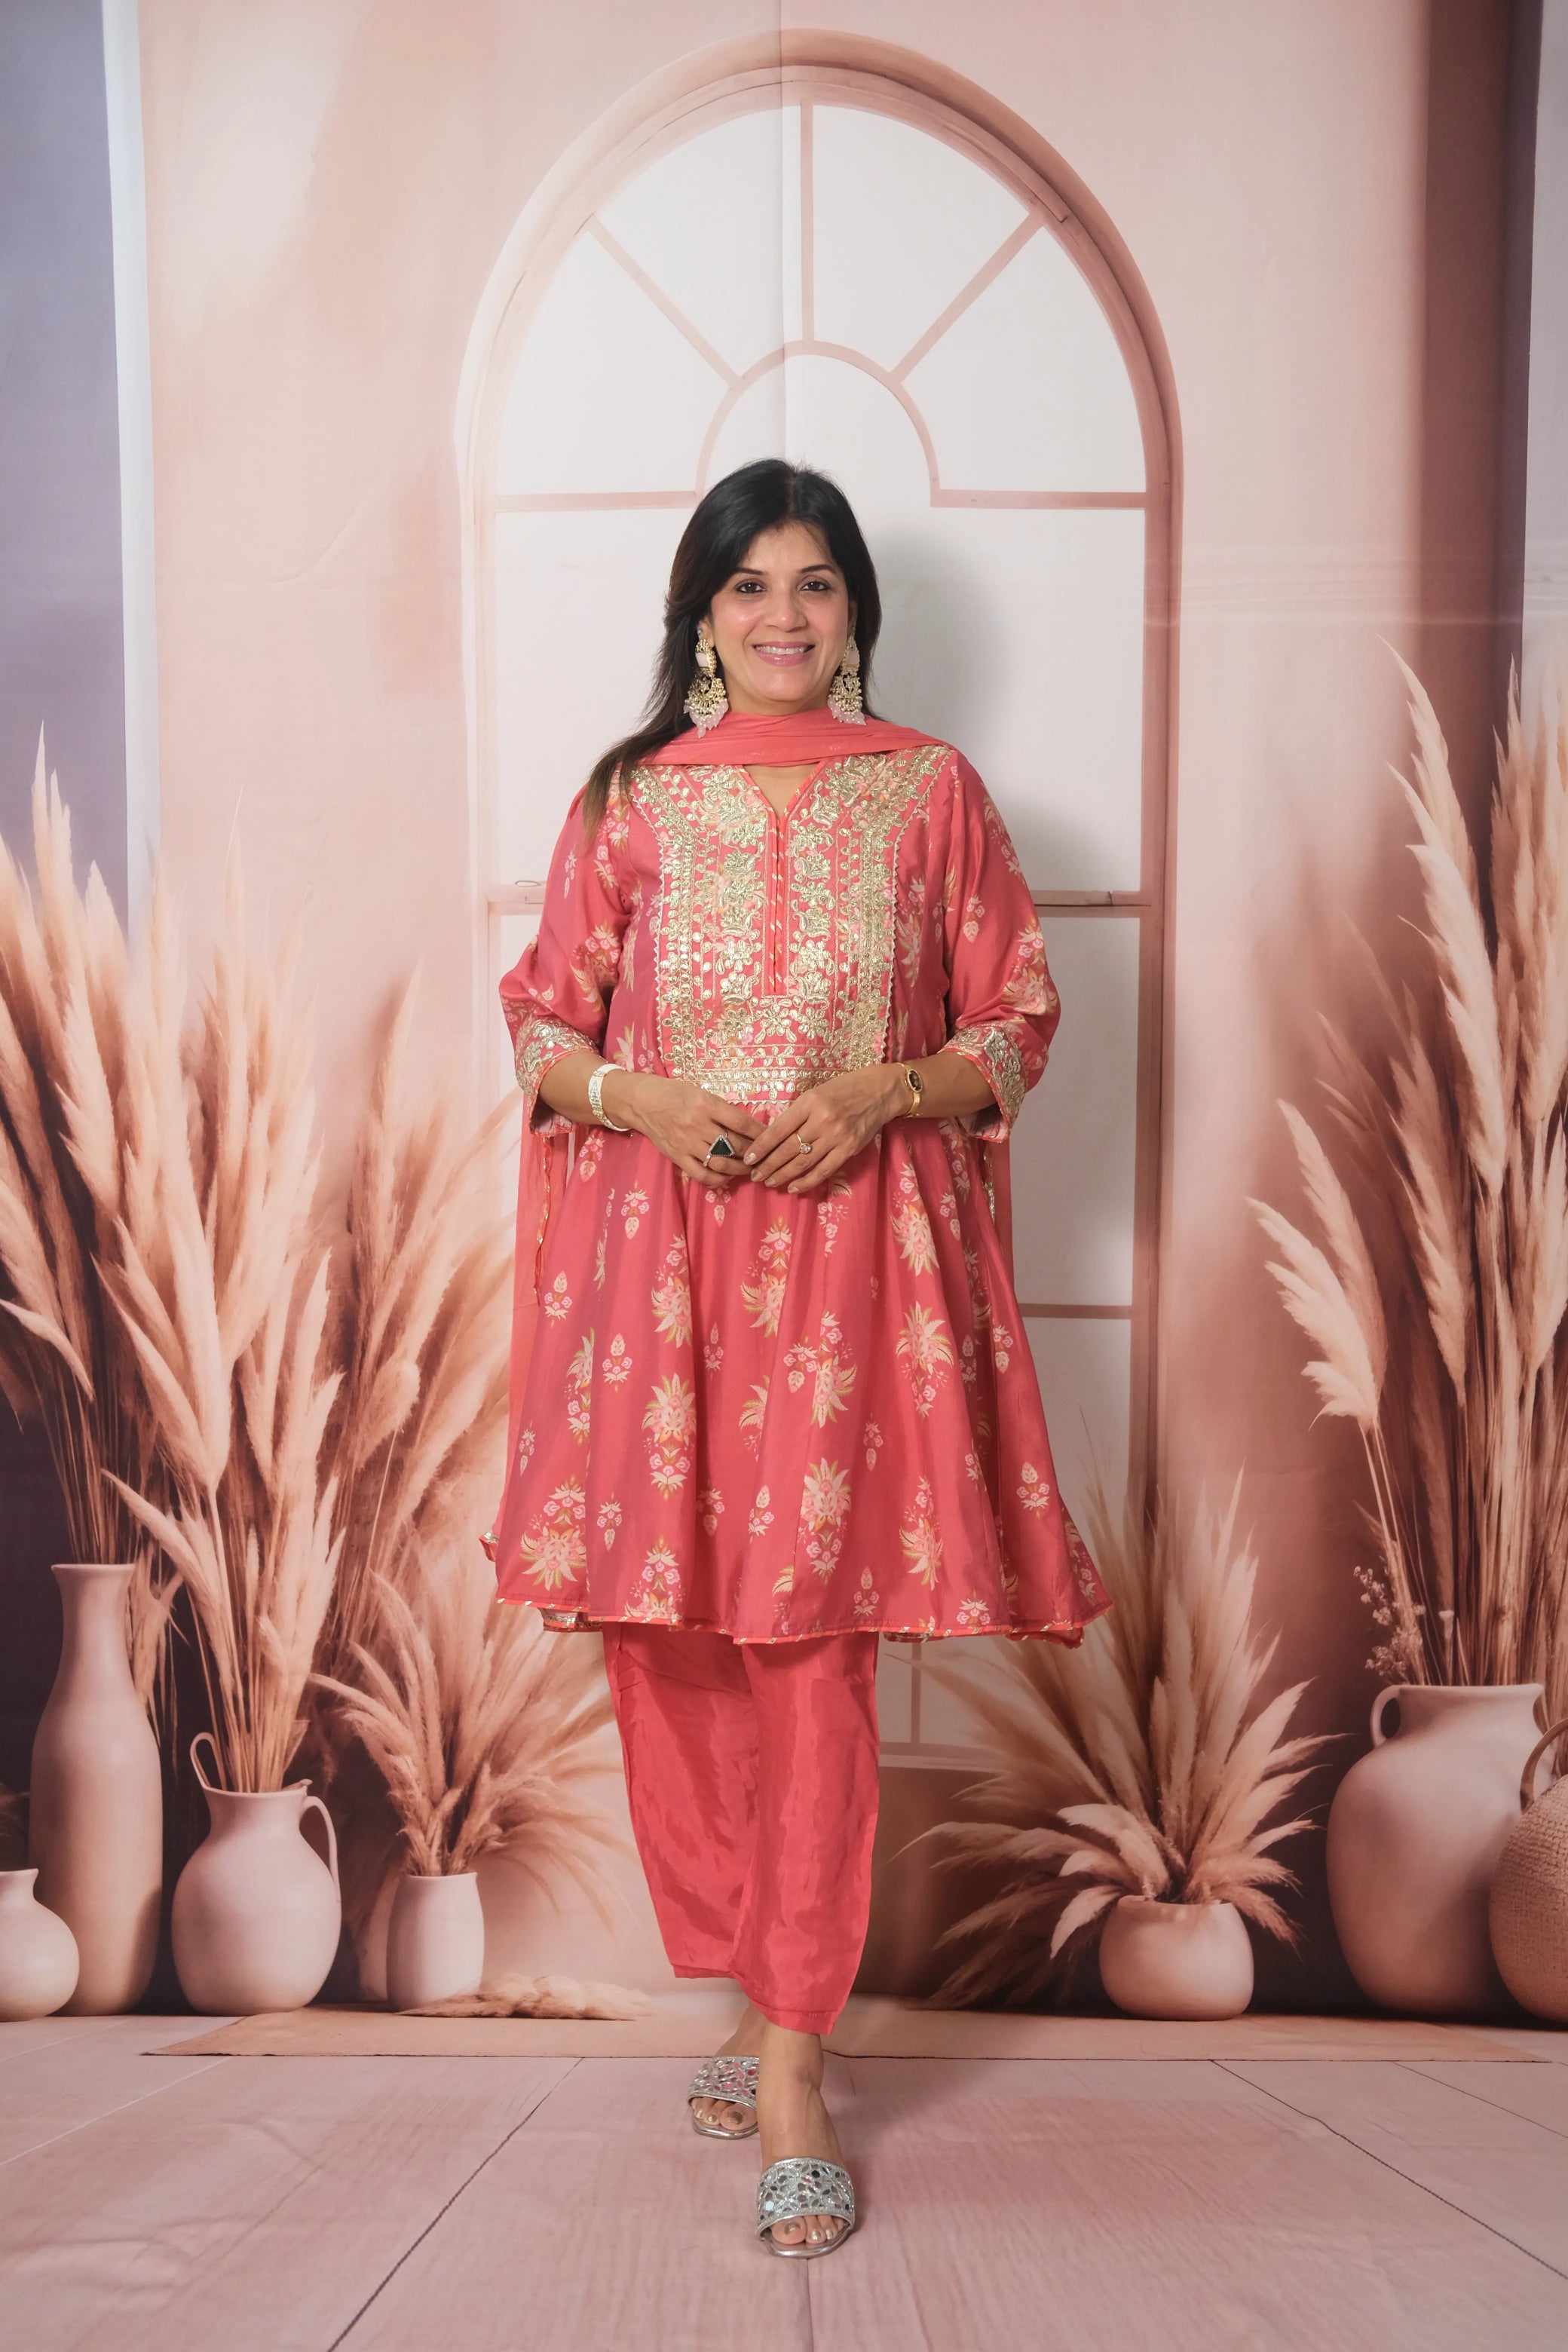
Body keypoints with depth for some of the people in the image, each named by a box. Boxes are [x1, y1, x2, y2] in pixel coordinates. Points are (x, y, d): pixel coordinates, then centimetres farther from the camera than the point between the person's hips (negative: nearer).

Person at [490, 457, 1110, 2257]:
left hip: (856, 1248, -2)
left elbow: (1017, 1022, 7)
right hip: (655, 1247, 2)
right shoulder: (630, 796, 10)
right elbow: (543, 1016, 12)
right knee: (665, 1640, 5)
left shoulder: (929, 790, 7)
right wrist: (644, 1099, -7)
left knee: (813, 1647, -4)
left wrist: (881, 1092, -10)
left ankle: (789, 2066, 9)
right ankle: (769, 2004, 25)